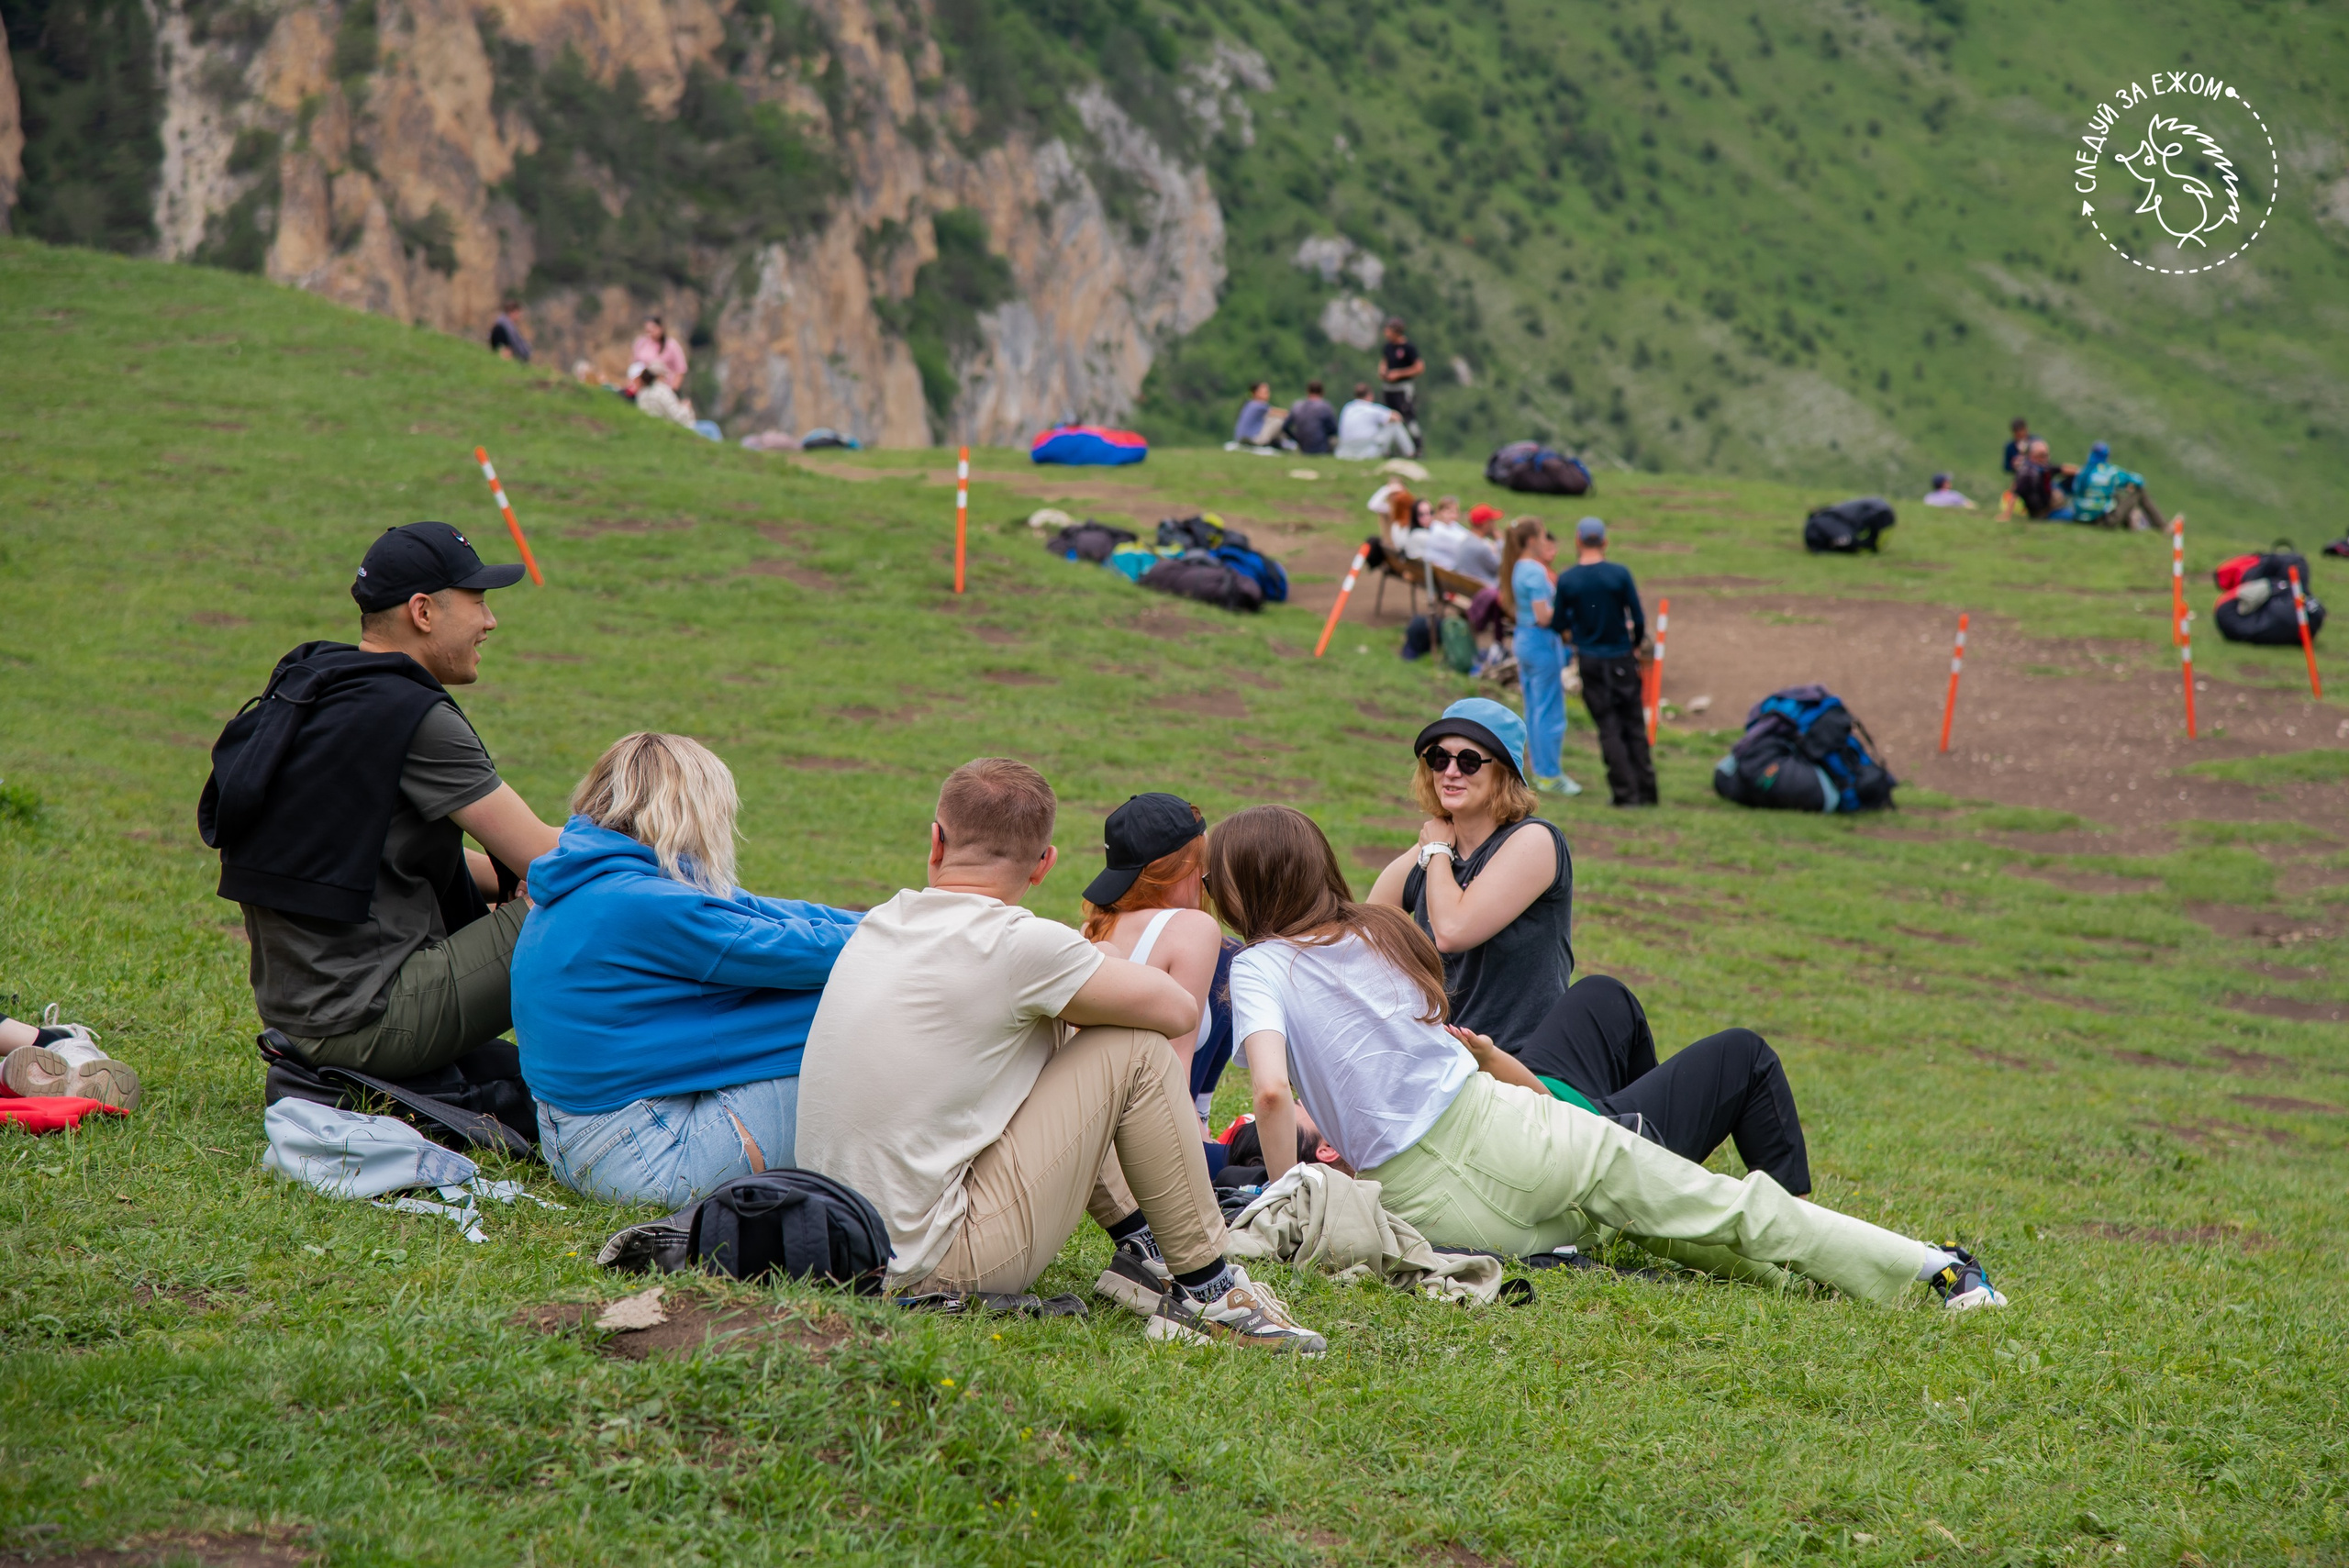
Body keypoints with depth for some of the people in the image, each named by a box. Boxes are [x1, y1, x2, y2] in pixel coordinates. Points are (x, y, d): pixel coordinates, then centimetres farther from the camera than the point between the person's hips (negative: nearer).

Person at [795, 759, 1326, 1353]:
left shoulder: (877, 925, 8)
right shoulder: (1018, 944, -14)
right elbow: (1179, 1009, -4)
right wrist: (1101, 984, 14)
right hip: (930, 1265, -8)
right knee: (1135, 1050, -3)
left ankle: (1136, 1243, 23)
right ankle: (1207, 1291, 5)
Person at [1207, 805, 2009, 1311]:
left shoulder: (1261, 970, -2)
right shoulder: (1378, 928, 15)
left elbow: (1273, 1092, -17)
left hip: (1422, 1204, -4)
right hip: (1493, 1126, 4)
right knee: (1720, 1205, 11)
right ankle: (1935, 1266, 13)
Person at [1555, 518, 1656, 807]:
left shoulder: (1566, 581, -7)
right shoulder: (1620, 574, -8)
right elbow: (1639, 619, -5)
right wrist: (1636, 644, 14)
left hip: (1590, 661, 0)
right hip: (1622, 658, 0)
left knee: (1609, 729, 5)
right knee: (1634, 726, 10)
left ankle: (1626, 792, 1)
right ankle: (1646, 791, 11)